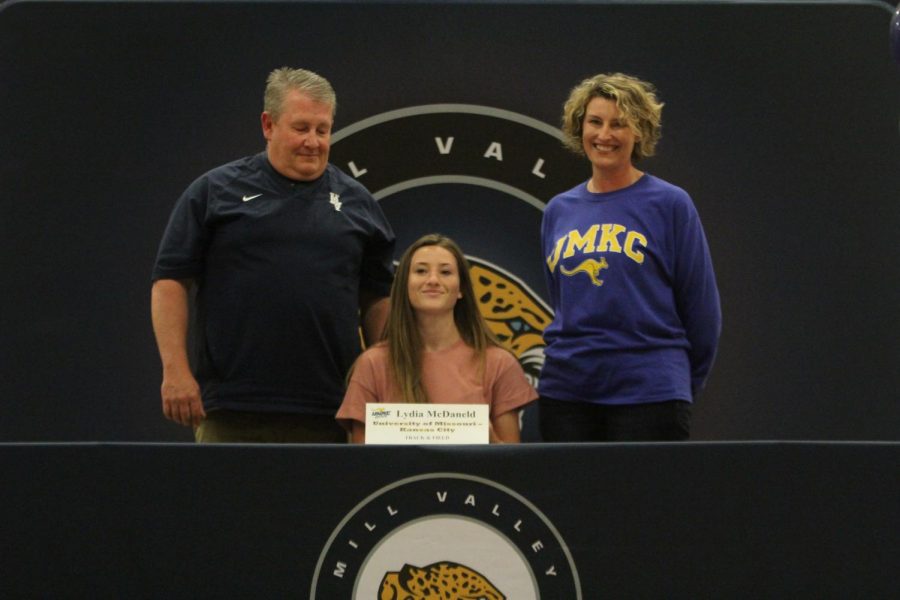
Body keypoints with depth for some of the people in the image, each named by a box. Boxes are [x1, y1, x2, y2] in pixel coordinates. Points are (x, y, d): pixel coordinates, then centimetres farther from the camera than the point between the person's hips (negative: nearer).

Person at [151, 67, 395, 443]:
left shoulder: (356, 202, 13)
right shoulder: (215, 191, 6)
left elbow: (378, 299, 15)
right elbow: (171, 281, 3)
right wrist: (176, 370, -6)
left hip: (329, 412, 2)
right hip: (231, 409, -2)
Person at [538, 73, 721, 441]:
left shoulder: (670, 204, -2)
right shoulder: (559, 210, 11)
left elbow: (701, 307, 1)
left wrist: (684, 383, 8)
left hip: (648, 394, -4)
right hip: (566, 392, 4)